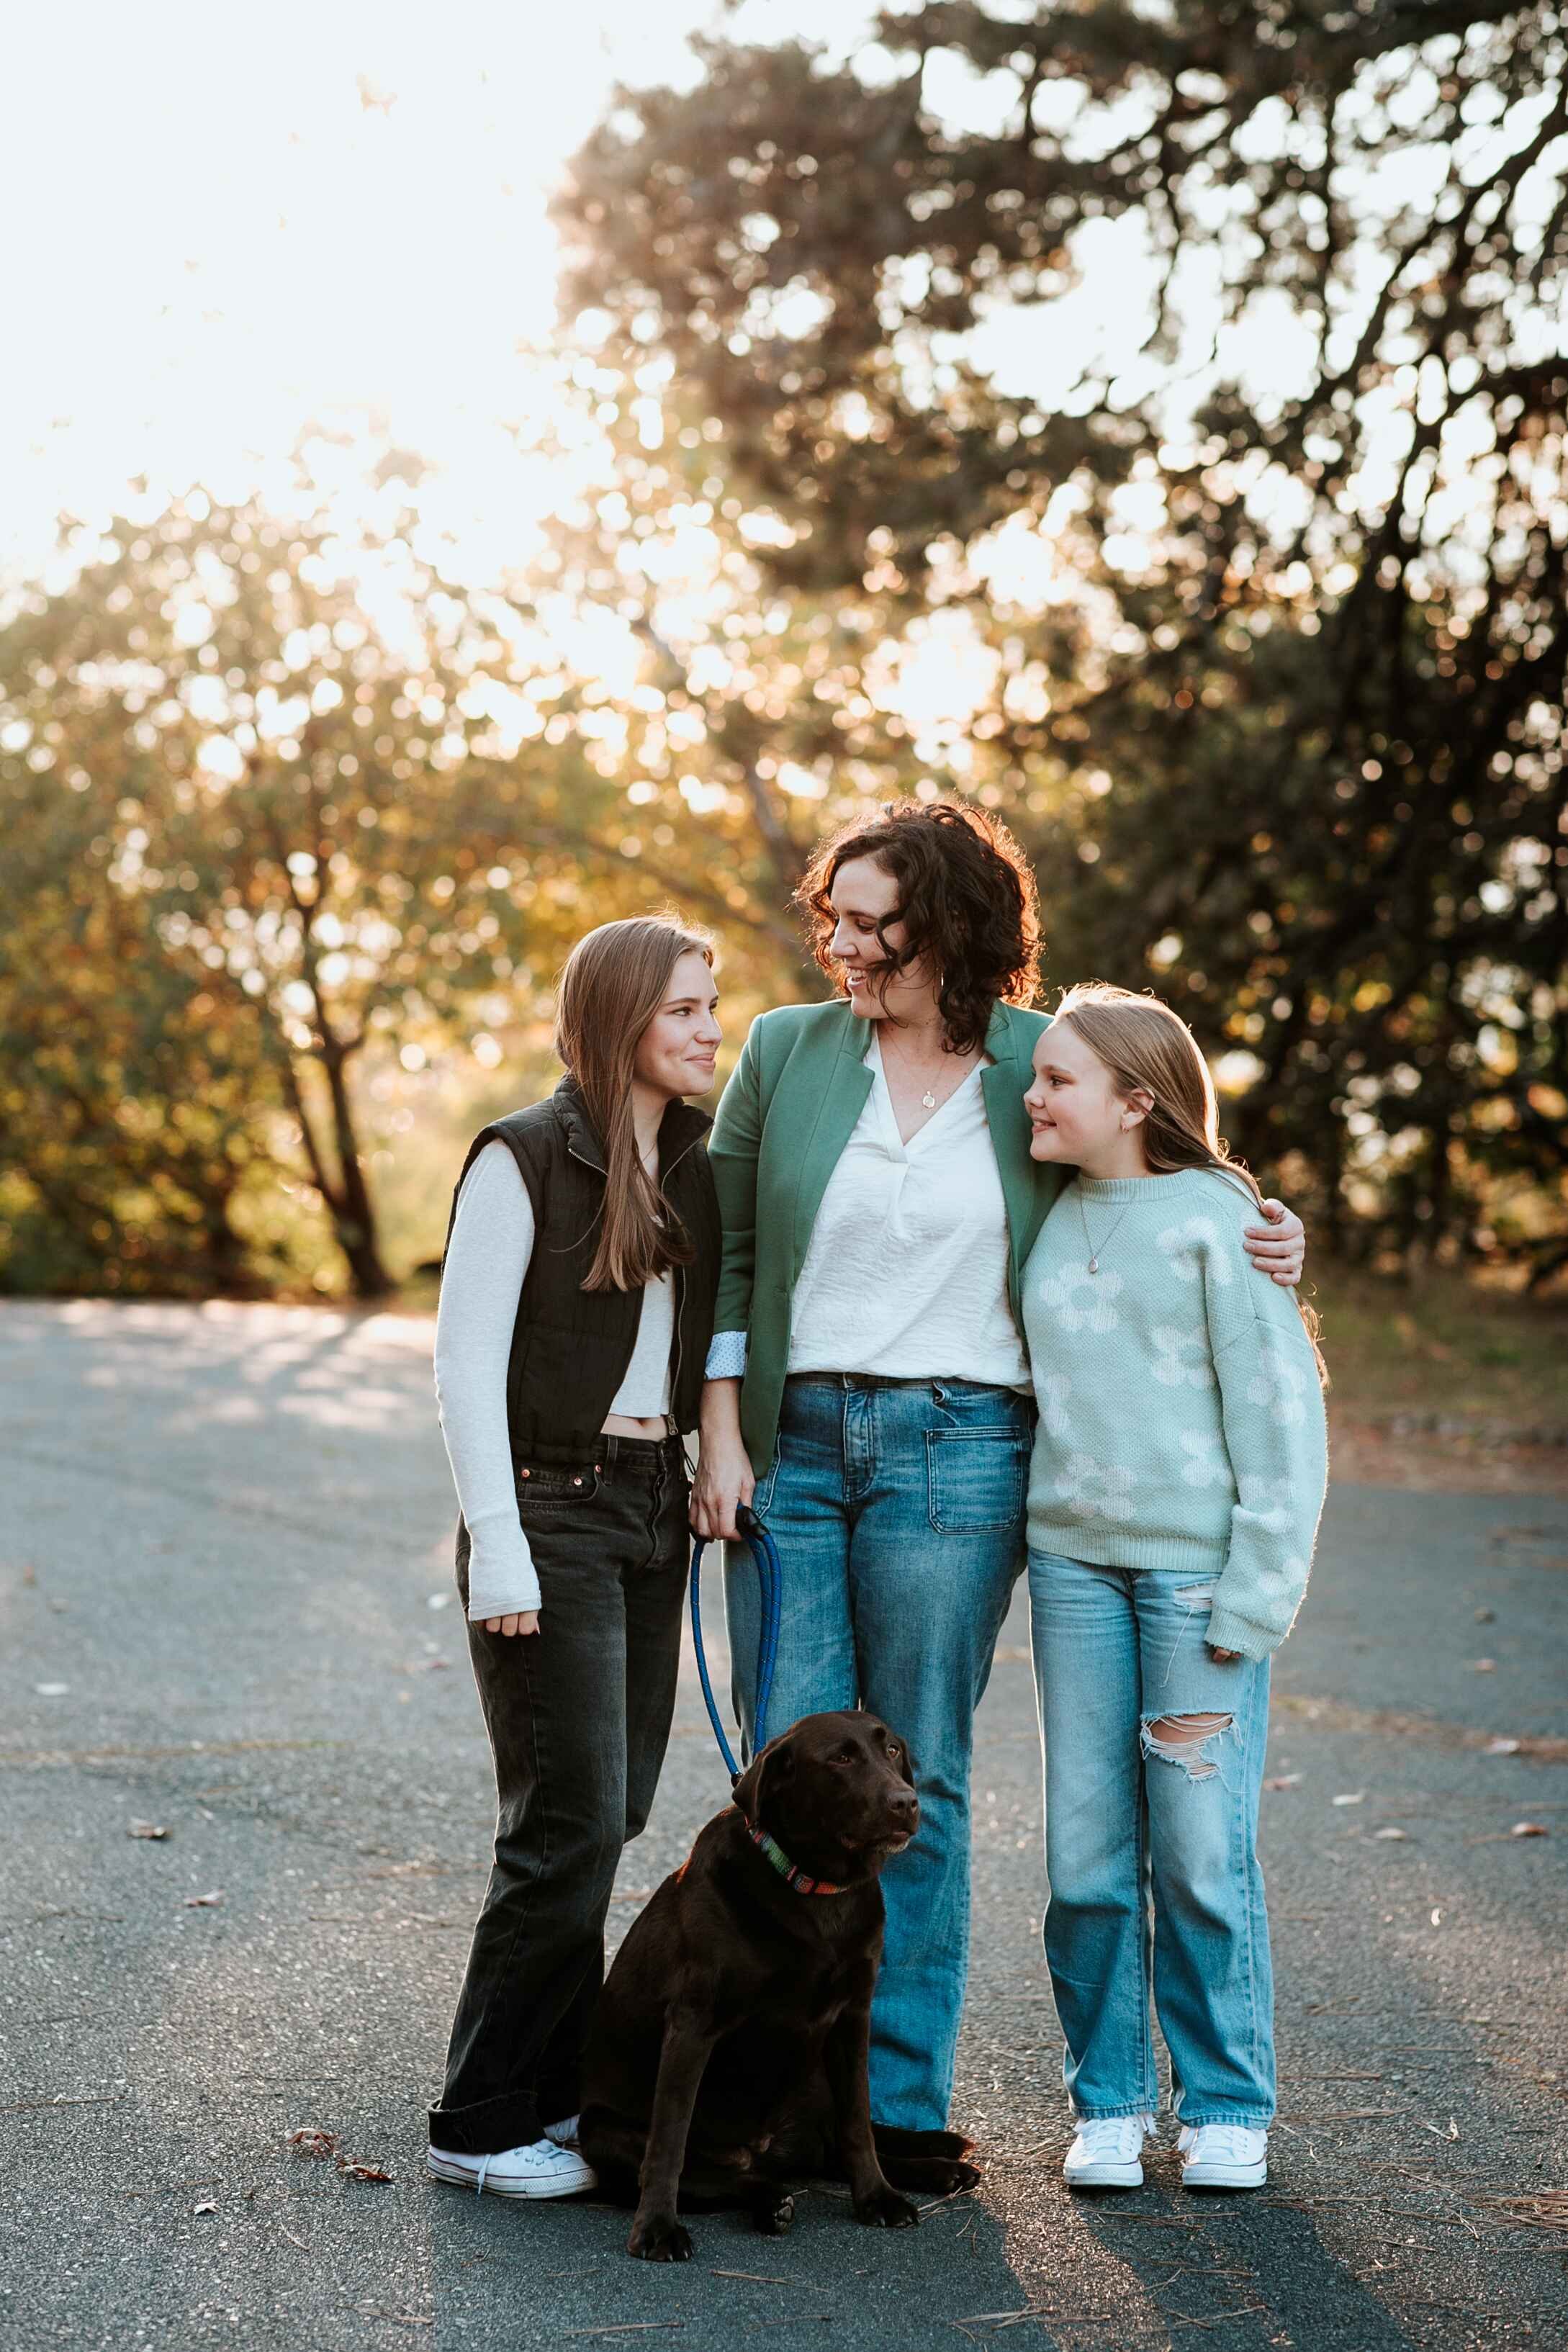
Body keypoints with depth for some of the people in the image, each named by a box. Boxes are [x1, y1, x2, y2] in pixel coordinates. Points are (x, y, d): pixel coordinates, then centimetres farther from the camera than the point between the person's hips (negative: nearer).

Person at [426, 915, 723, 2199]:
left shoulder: (700, 1165, 10)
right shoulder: (526, 1157, -9)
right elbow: (466, 1360, -12)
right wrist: (497, 1550, -16)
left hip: (655, 1512, 7)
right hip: (551, 1511, -6)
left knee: (611, 1816, 8)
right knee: (571, 1821, -8)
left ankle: (556, 2092, 19)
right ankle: (484, 2123, 2)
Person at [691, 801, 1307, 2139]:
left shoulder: (1041, 1062, 2)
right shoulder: (788, 1051, 5)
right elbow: (727, 1250, 9)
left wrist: (1257, 1244, -3)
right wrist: (722, 1437, 3)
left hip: (956, 1448, -2)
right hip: (793, 1440, 2)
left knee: (918, 1776, 2)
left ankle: (902, 2103, 11)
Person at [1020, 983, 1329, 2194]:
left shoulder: (1219, 1218, -5)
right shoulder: (1048, 1220, 10)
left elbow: (1281, 1411, -6)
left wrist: (1255, 1596, -11)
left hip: (1197, 1567, -4)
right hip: (1074, 1559, 5)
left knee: (1203, 1854, -2)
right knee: (1085, 1855, 4)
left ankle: (1228, 2106, 14)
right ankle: (1110, 2103, 17)